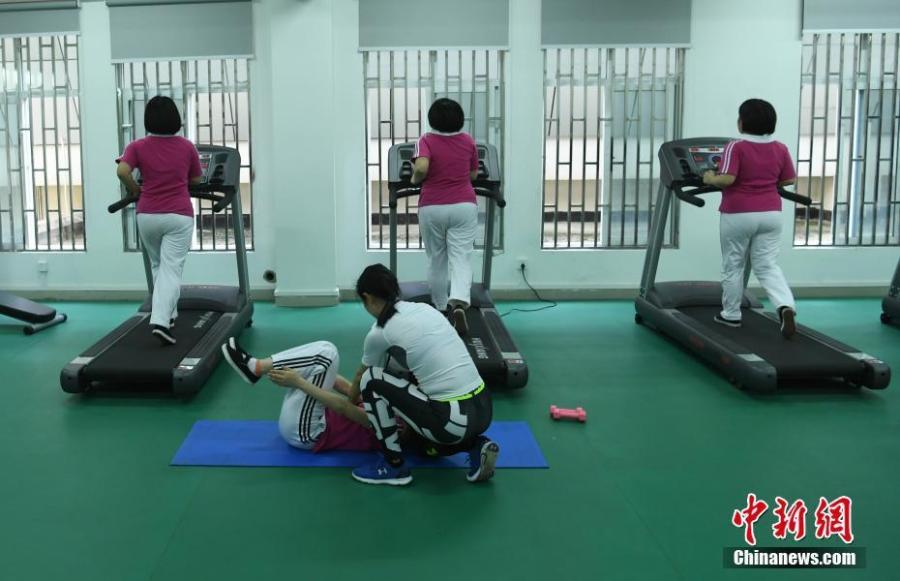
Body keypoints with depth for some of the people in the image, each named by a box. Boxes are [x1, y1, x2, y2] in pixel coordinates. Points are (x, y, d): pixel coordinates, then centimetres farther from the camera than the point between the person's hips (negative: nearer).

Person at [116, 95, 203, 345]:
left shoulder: (137, 147, 0)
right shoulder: (187, 147, 3)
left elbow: (122, 171, -15)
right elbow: (196, 180, 11)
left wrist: (135, 190, 3)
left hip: (147, 215, 2)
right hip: (179, 215, -2)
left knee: (158, 266, 23)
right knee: (172, 270, -6)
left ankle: (167, 313, 31)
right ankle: (161, 321, -21)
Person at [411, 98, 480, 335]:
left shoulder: (426, 141, -5)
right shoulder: (469, 141, 5)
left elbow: (421, 168, -22)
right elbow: (473, 175, 13)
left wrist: (415, 179, -2)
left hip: (432, 208, -1)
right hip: (464, 206, 1)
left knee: (436, 261, 14)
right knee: (461, 259, -4)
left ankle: (441, 309, 25)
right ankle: (458, 303, -28)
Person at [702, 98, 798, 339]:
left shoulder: (736, 147, -12)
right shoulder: (780, 149, 4)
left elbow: (727, 179, -22)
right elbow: (789, 180, 10)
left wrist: (710, 179, -3)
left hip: (738, 215, -4)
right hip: (770, 214, 4)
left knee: (733, 265, 12)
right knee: (768, 266, 8)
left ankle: (731, 314, 22)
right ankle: (786, 306, -14)